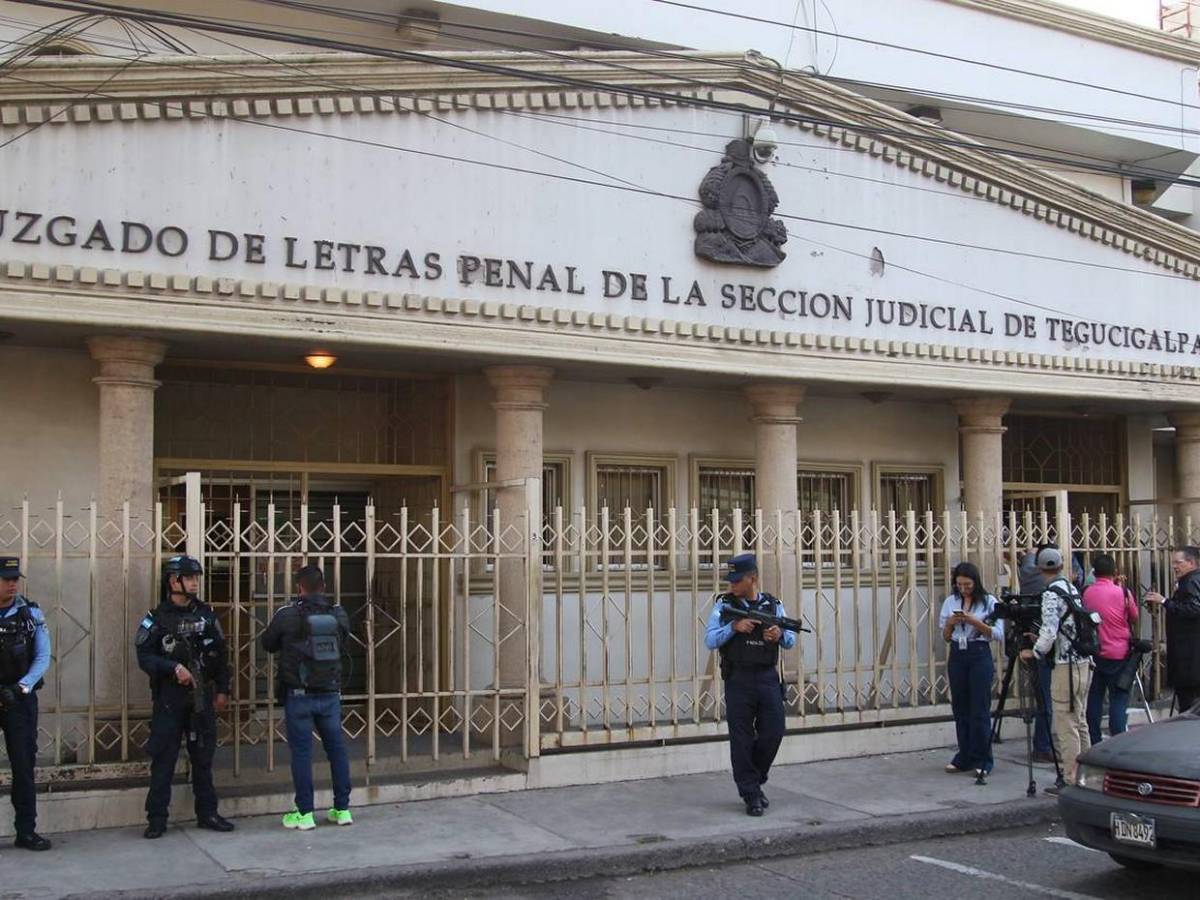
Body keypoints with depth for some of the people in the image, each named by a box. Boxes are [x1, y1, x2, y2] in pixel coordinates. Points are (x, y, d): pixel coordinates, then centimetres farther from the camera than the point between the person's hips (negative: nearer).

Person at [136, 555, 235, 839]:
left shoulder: (206, 615, 8)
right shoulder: (158, 618, -2)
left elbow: (221, 655, 11)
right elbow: (144, 656, -9)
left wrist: (222, 690, 7)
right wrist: (174, 669, -21)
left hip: (202, 698, 3)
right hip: (169, 698, -3)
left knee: (203, 757, 9)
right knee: (163, 759, -1)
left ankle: (207, 813, 18)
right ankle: (156, 818, 7)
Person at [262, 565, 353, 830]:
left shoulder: (287, 615, -10)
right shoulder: (339, 615, 0)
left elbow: (268, 644, 4)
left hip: (299, 694, -3)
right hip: (330, 693, 3)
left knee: (301, 752, 2)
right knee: (336, 748, 11)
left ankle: (304, 814, 4)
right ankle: (342, 809, 16)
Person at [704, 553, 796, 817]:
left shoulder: (773, 605, 8)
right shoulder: (724, 605, 1)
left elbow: (791, 640, 10)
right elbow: (709, 640, -4)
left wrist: (780, 634, -13)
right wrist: (733, 627, -18)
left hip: (768, 679, 2)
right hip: (738, 680, -2)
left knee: (773, 733, 1)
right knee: (742, 739, -1)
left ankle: (755, 780, 25)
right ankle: (750, 794, 8)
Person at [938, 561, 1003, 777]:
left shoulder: (988, 601, -2)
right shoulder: (950, 602, 9)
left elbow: (998, 634, -8)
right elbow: (945, 637, 12)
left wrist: (975, 622, -19)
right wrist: (950, 623, -8)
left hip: (980, 656, -4)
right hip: (957, 656, 4)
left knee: (980, 710, -4)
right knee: (960, 709, 7)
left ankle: (982, 761, 3)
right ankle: (965, 758, 16)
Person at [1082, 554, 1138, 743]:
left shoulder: (1087, 593, -2)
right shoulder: (1122, 592, -10)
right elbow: (1135, 618, 4)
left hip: (1093, 653, 3)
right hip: (1118, 654, -3)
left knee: (1094, 698, 10)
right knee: (1118, 699, 0)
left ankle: (1094, 744, 13)